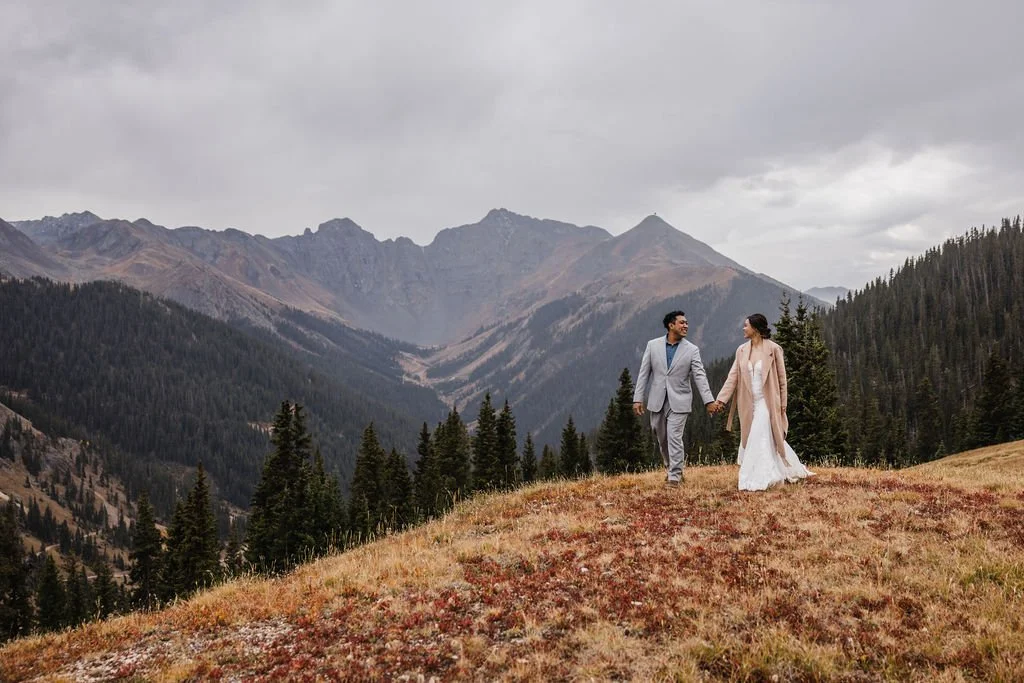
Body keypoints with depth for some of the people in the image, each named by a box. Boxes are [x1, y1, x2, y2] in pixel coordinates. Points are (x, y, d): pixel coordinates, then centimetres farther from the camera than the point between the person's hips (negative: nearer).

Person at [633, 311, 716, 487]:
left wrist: (709, 400, -18)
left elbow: (700, 376, -7)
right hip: (657, 401, 2)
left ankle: (675, 476, 0)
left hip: (679, 401, -2)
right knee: (661, 439, 13)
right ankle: (671, 467, 35)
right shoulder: (653, 345, 1)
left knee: (674, 437, -10)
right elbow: (644, 373, 3)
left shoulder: (692, 350, -2)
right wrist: (638, 398, -1)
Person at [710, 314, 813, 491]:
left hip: (766, 402, -5)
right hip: (749, 404, 5)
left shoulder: (773, 349, -8)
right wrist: (720, 399, -6)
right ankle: (792, 470, 28)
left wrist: (782, 404, -4)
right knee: (771, 441, 12)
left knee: (759, 441, -10)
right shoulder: (742, 350, 5)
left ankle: (756, 481, -3)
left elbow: (781, 379, -4)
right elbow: (733, 377, 2)